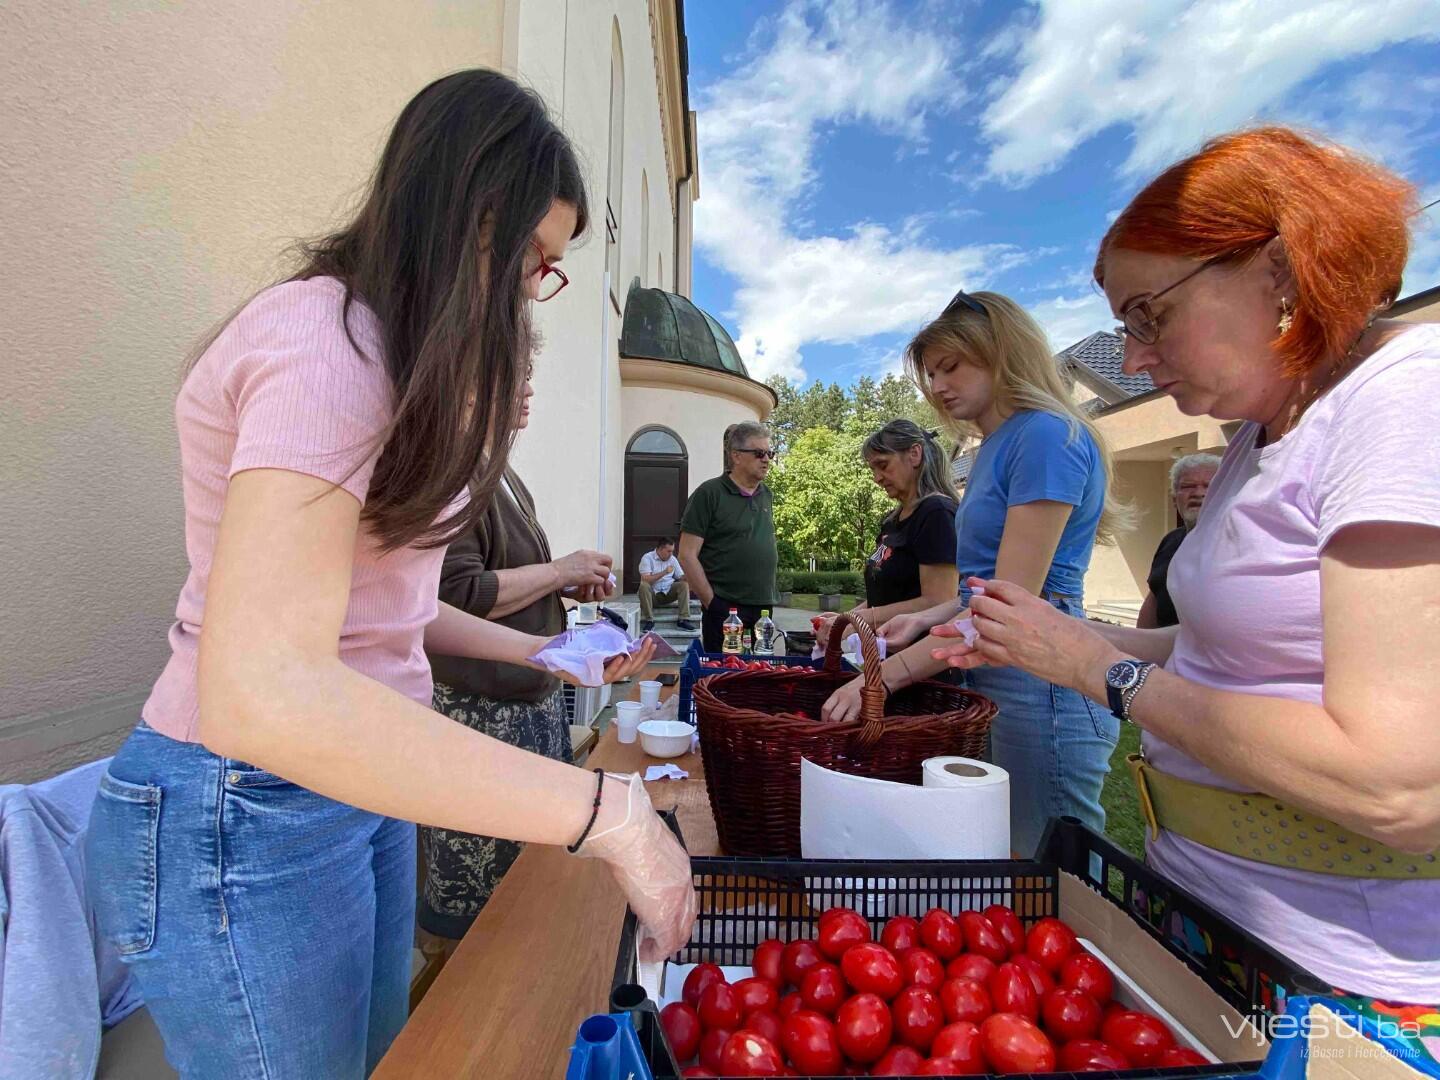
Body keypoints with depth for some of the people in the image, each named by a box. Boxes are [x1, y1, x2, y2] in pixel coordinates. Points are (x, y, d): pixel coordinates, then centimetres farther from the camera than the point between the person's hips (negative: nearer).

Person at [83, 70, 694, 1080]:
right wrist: (611, 811, -32)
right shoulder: (325, 336, -20)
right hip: (245, 812, -9)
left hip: (359, 775, 9)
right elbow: (261, 689, -33)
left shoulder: (390, 355, 11)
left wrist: (538, 652, 7)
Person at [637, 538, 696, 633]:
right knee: (643, 586, -35)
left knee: (684, 584, -20)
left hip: (668, 593, 4)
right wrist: (664, 572, -24)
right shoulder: (647, 558, -8)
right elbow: (645, 579, -20)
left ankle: (683, 620, -22)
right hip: (652, 593, -4)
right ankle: (649, 621, -25)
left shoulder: (673, 559, 7)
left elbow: (681, 577, 5)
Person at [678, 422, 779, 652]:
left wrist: (769, 597, 14)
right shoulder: (709, 494, -7)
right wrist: (712, 603, -12)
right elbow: (687, 555, -11)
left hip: (764, 607, 6)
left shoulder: (766, 495, 12)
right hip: (725, 610, -6)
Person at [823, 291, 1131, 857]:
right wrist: (926, 619, 1)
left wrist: (889, 674, -21)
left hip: (1037, 689, -9)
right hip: (990, 684, 9)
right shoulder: (994, 448, 14)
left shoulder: (1047, 436, -13)